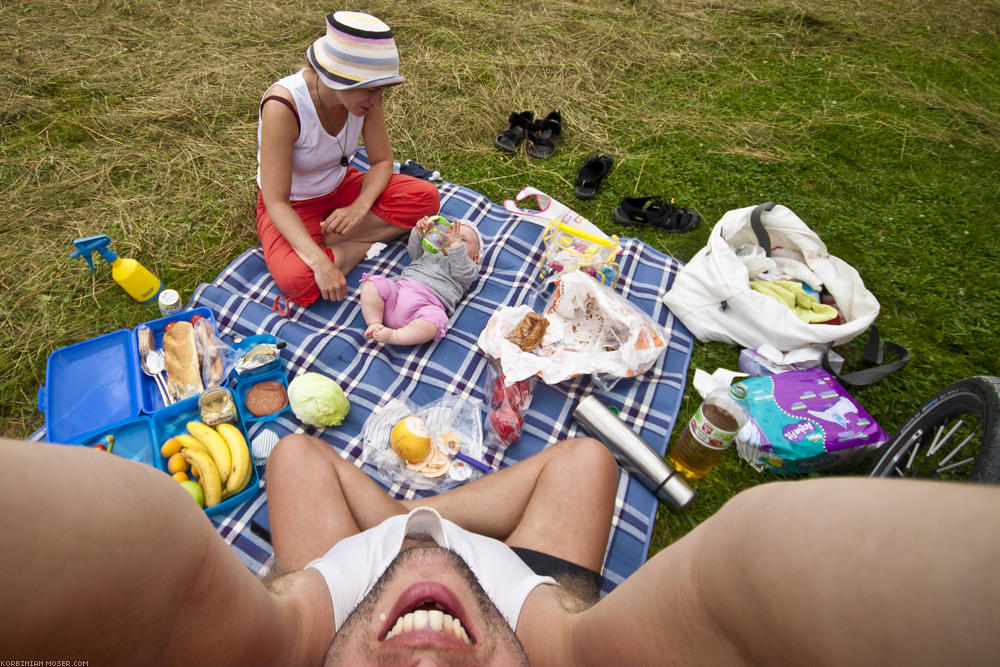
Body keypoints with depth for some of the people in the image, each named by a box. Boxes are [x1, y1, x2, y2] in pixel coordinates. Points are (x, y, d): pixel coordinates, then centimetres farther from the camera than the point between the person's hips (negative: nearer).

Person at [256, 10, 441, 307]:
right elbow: (276, 202, -29)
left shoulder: (364, 97, -16)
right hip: (292, 205, -5)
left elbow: (382, 161, -5)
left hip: (340, 188, 6)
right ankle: (360, 245, -10)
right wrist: (321, 262, -41)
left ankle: (326, 240, -13)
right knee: (297, 279, -36)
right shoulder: (283, 106, -31)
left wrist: (360, 207, -25)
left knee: (426, 196, -17)